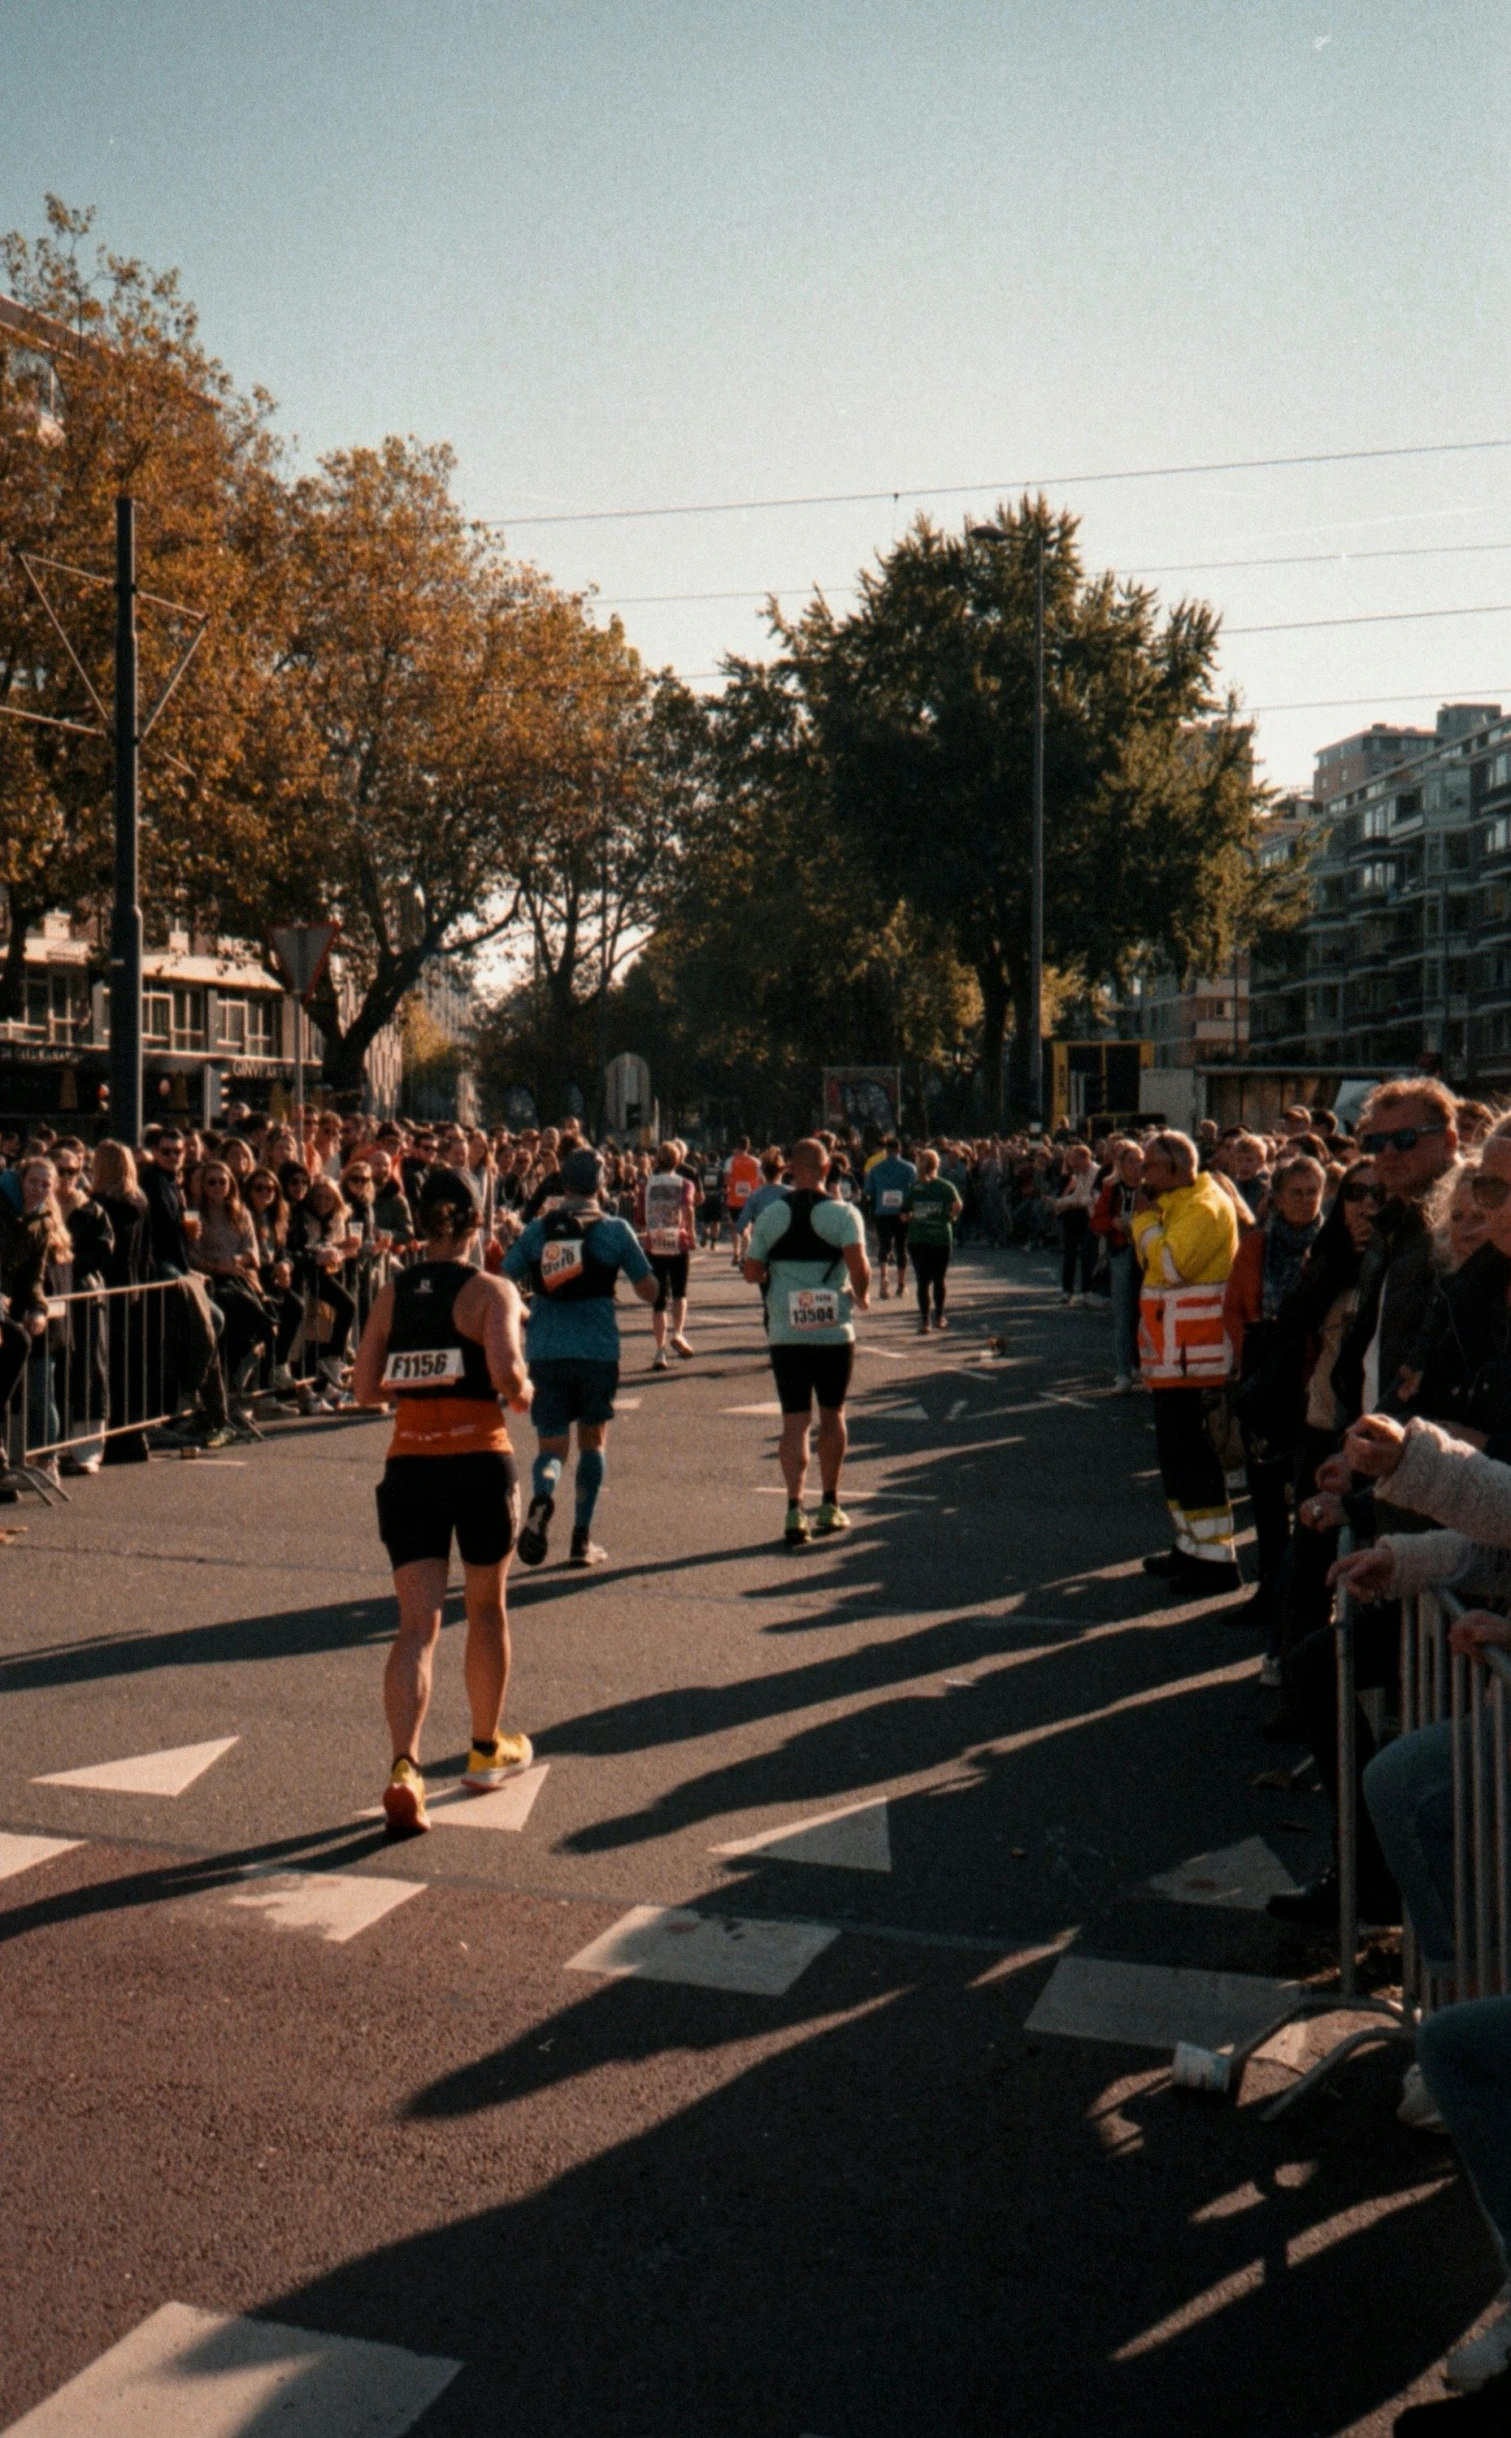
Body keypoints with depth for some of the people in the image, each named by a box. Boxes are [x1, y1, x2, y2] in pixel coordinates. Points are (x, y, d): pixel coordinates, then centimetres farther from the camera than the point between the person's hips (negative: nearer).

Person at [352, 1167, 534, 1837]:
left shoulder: (391, 1293, 7)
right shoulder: (490, 1290, -5)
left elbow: (365, 1388, 4)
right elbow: (505, 1370, -20)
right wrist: (522, 1393, 1)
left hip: (408, 1467, 3)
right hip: (479, 1462, -2)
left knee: (417, 1624, 2)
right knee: (486, 1608, 17)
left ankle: (403, 1768, -16)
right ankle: (487, 1751, 33)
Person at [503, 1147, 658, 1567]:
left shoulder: (536, 1230, 5)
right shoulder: (615, 1230, 0)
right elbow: (649, 1292, 2)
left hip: (545, 1353, 1)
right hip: (597, 1351, -1)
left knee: (551, 1445, 9)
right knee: (592, 1441, 16)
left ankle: (541, 1499, -24)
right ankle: (582, 1539, 13)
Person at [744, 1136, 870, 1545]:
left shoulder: (770, 1215, 1)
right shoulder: (844, 1213, -6)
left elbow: (752, 1273, 4)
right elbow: (859, 1266, -18)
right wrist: (861, 1297, 1)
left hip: (785, 1333, 1)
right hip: (835, 1332, -1)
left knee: (794, 1421, 2)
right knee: (832, 1414, 15)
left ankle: (795, 1509, -10)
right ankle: (829, 1506, 23)